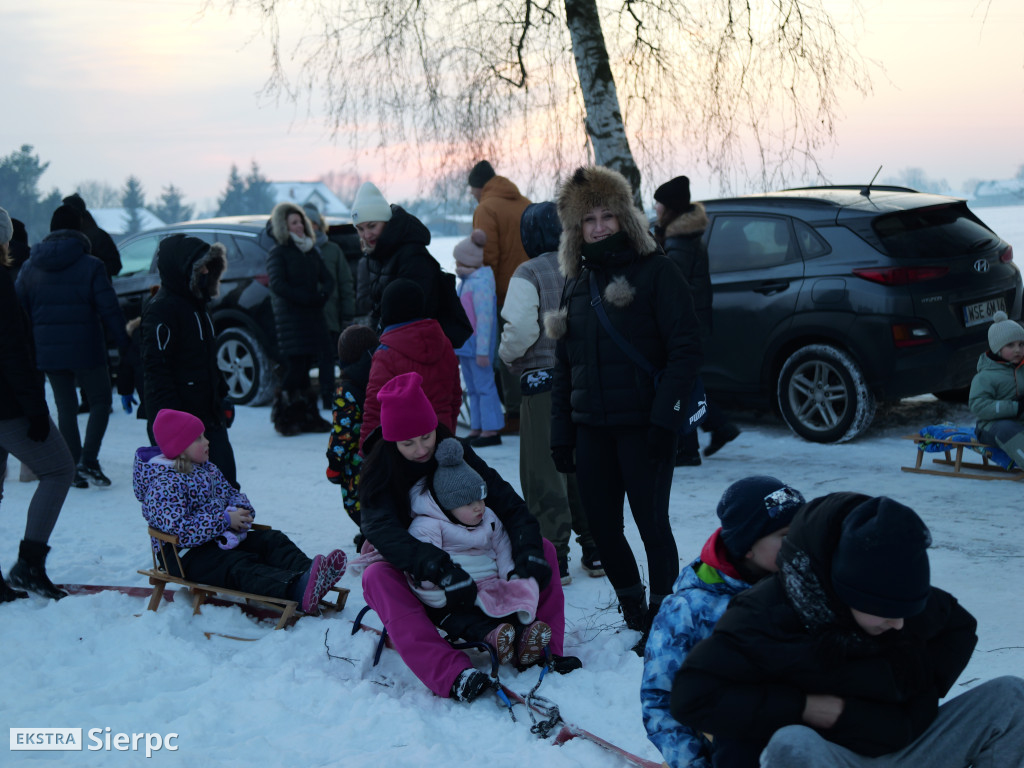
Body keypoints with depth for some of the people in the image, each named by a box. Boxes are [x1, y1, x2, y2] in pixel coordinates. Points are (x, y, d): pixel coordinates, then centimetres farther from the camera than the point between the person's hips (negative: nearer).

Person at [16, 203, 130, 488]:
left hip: (47, 351, 4)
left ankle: (74, 469, 12)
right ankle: (88, 460, -5)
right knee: (100, 401, 10)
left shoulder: (29, 268, 5)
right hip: (85, 350, -4)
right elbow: (109, 309, -12)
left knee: (66, 407, 13)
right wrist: (124, 344, -3)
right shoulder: (90, 265, -9)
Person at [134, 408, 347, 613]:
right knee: (238, 567, -33)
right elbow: (180, 530, -28)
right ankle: (296, 588, -60)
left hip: (222, 539, 9)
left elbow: (231, 494, 19)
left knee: (271, 539, -10)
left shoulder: (206, 468, 13)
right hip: (186, 556, -9)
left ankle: (307, 569, -40)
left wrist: (241, 511, -8)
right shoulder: (163, 485, -18)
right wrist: (225, 520, -23)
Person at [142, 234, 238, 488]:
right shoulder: (161, 309, -14)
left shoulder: (196, 305, 17)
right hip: (179, 423, -9)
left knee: (226, 484, 8)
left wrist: (222, 396, 25)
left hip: (209, 417, 9)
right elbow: (155, 369, -20)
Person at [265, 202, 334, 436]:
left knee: (304, 367, 7)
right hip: (290, 318, -6)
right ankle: (285, 416, -3)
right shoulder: (278, 253, -3)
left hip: (313, 317, 6)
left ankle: (306, 416, 10)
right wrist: (308, 298, -17)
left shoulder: (311, 251, 17)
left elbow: (328, 280, 15)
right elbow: (278, 285, -14)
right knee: (296, 368, -10)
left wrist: (322, 294, -8)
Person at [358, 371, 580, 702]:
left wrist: (528, 551, -32)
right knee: (376, 577, -37)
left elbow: (508, 503, -11)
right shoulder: (379, 472, -15)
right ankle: (453, 675, -51)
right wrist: (441, 570, -46)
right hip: (414, 577, -3)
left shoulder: (457, 455, -6)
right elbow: (383, 532, -31)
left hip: (471, 564, 4)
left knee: (544, 548, -11)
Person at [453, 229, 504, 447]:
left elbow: (484, 318, -20)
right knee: (472, 388, 13)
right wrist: (455, 348, 22)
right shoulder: (465, 281, 13)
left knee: (484, 386, -5)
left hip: (477, 346, -10)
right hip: (465, 346, 10)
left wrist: (482, 350, -21)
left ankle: (491, 430, -1)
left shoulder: (481, 282, -16)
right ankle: (476, 428, 19)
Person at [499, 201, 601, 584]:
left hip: (543, 380, -5)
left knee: (544, 473, 2)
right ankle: (595, 551, 22)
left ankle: (554, 558, 3)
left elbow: (521, 329, -17)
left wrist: (507, 355, 2)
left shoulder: (528, 274, -9)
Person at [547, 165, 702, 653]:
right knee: (602, 525, 9)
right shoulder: (577, 284, 14)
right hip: (591, 428, 6)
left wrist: (664, 415, -18)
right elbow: (563, 366, 17)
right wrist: (560, 432, 11)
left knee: (651, 522, -3)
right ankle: (632, 608, 28)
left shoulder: (655, 273, -4)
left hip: (642, 425, -6)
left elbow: (685, 349, -10)